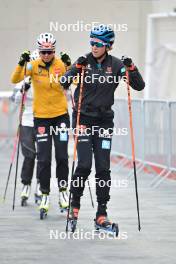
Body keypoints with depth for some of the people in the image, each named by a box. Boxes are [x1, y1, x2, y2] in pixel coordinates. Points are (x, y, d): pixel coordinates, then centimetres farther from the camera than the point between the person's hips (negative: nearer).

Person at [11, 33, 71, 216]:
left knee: (62, 156, 1)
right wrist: (21, 64, -32)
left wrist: (69, 66, -29)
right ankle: (45, 195, 11)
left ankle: (63, 191, 18)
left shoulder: (61, 64, -5)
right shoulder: (33, 65, -7)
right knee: (43, 159, -1)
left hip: (60, 115, 1)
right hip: (41, 116, -1)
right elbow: (15, 80, -17)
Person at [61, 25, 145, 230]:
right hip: (83, 118, -2)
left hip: (104, 121, 2)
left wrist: (131, 68, -18)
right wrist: (77, 69, -27)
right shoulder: (84, 62, -3)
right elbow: (64, 84, -12)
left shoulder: (116, 64, 0)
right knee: (84, 165, -10)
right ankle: (74, 204, 12)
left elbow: (139, 86, -2)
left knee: (103, 167, -1)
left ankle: (102, 215, 5)